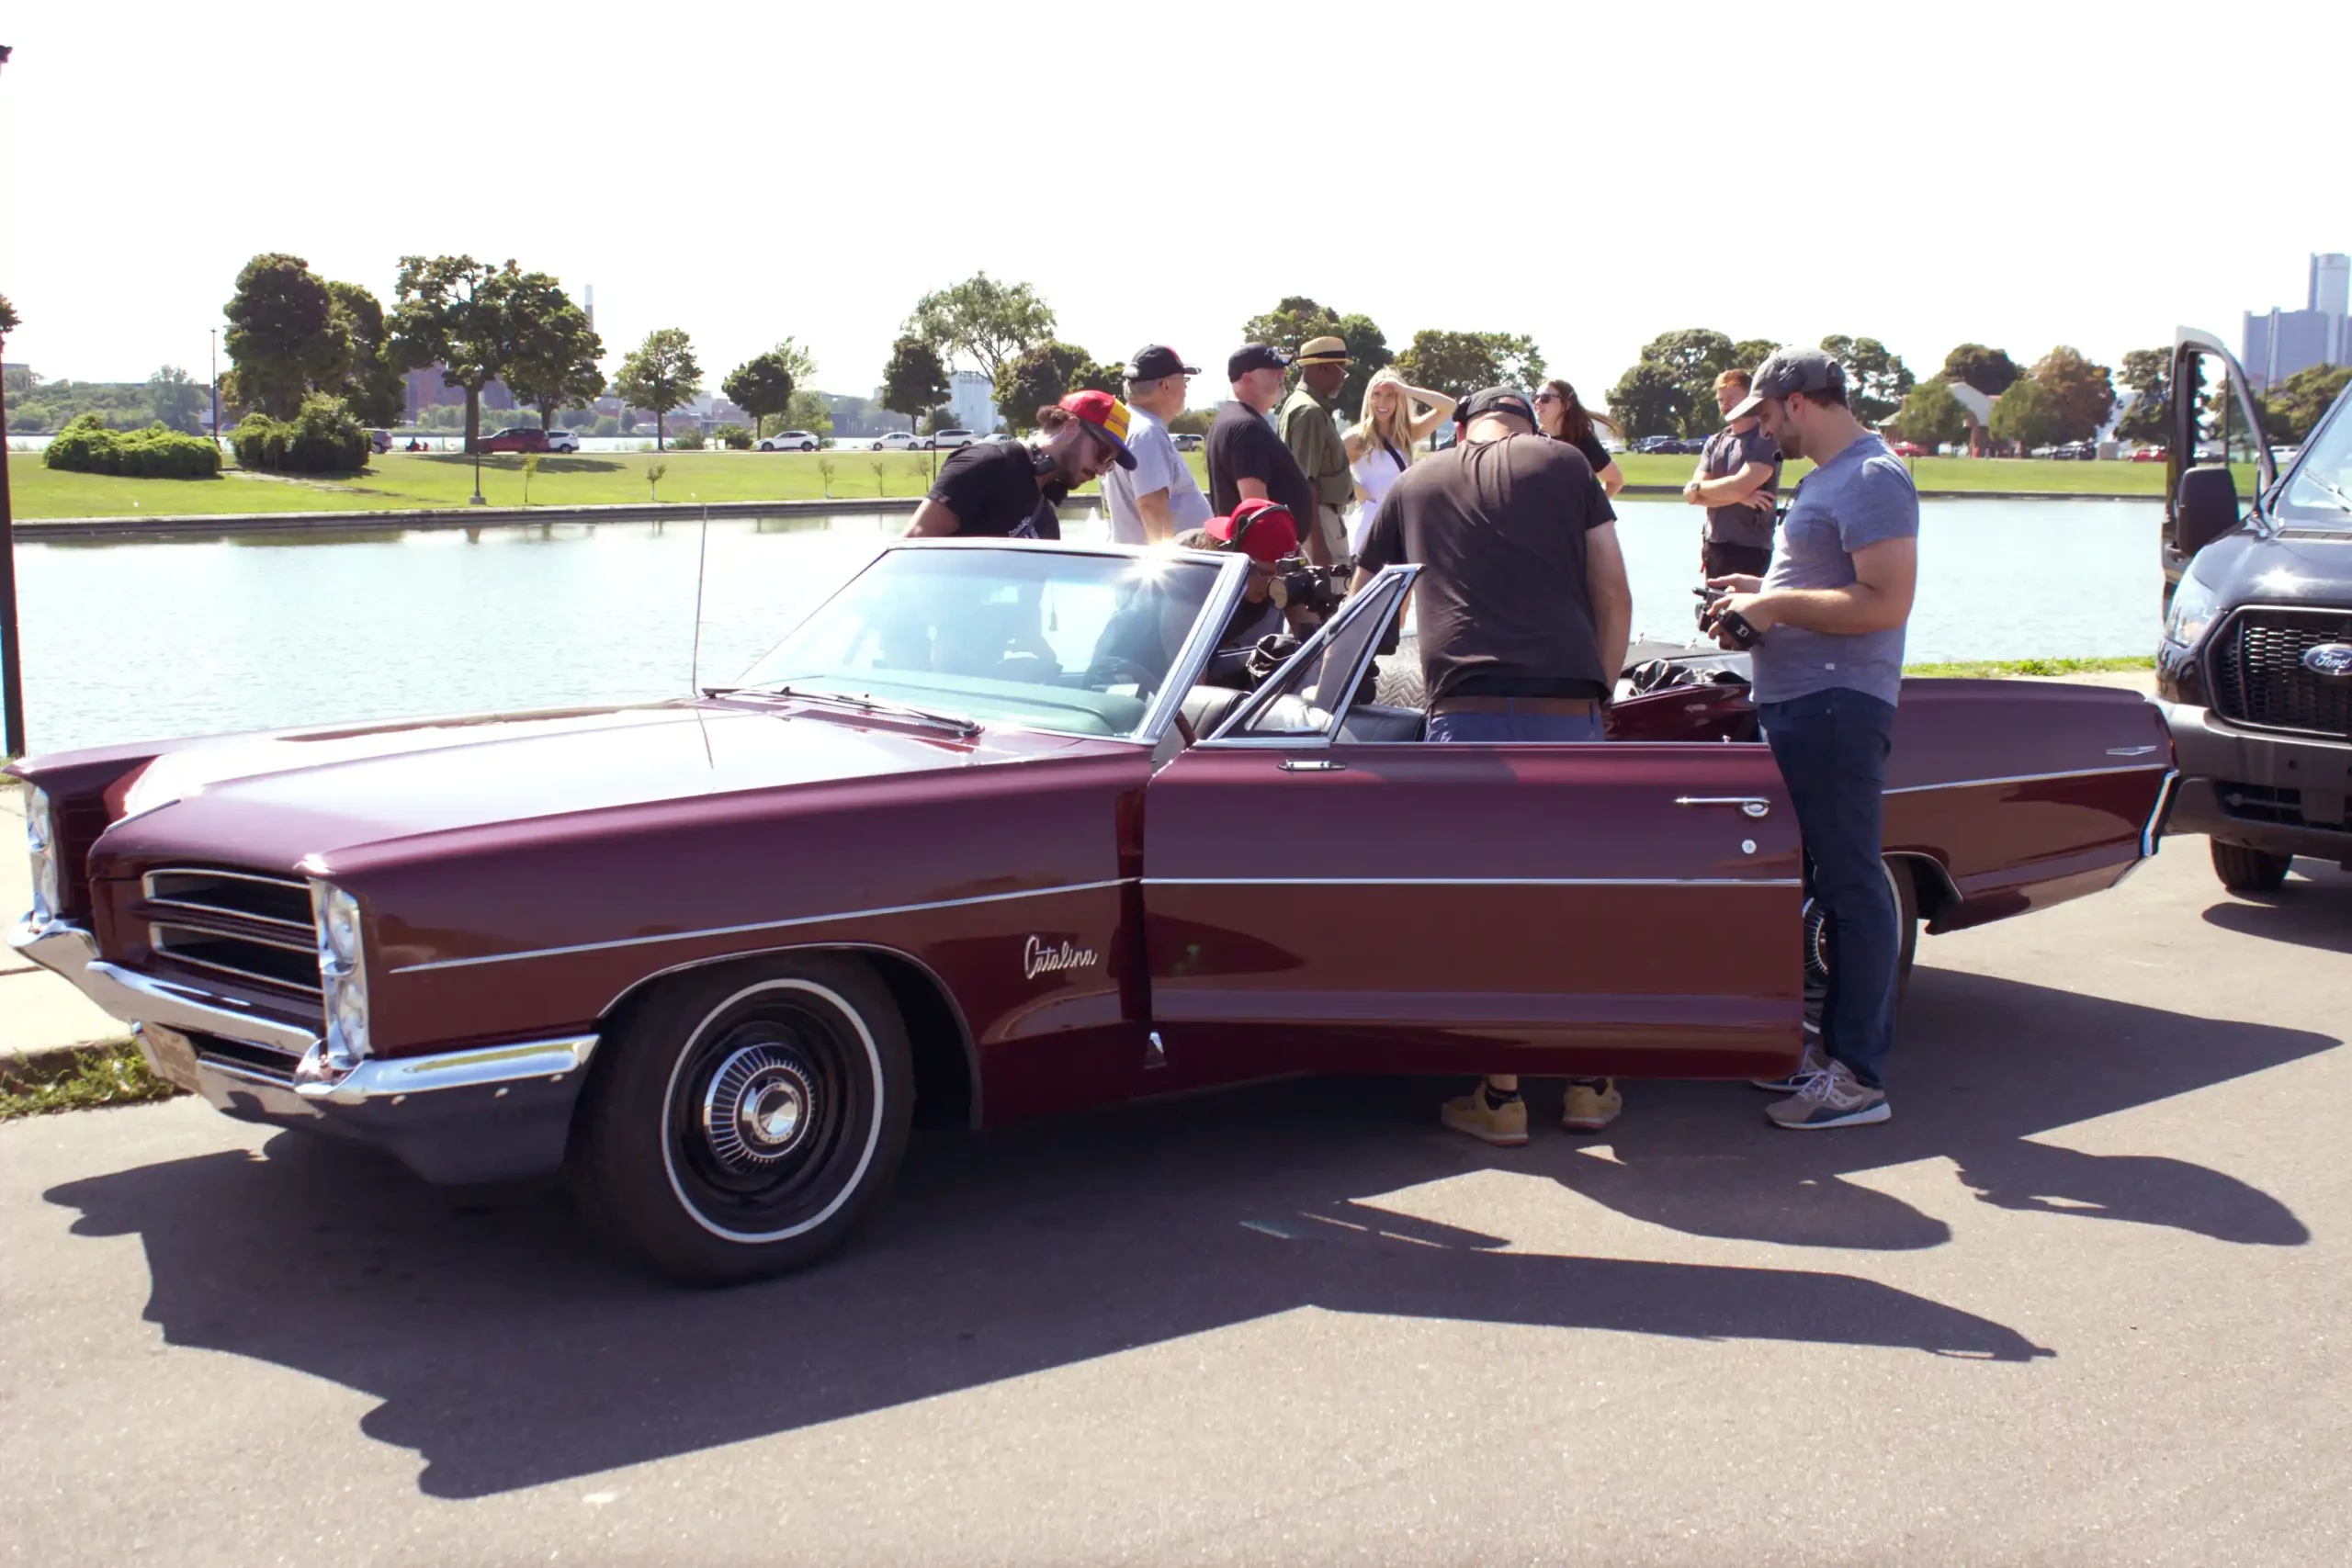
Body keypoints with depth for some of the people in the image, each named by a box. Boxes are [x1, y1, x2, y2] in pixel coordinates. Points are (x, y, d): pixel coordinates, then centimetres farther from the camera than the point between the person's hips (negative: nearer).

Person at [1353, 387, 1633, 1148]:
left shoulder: (1413, 485, 20)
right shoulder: (1564, 464, 15)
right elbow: (1613, 598, 9)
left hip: (1465, 711, 0)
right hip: (1566, 707, 0)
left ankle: (1500, 1097, 10)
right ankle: (1589, 1083, 19)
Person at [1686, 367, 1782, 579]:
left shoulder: (1766, 439, -8)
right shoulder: (1714, 442, 12)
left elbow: (1740, 486, -20)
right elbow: (1692, 495, 2)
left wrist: (1697, 487, -4)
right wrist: (1738, 497, -13)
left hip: (1750, 549, -7)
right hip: (1713, 547, 7)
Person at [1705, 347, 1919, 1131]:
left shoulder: (1872, 479, -14)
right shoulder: (1826, 477, 18)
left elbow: (1887, 602, -22)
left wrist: (1777, 606, -16)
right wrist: (1763, 592, 13)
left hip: (1839, 707, -11)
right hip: (1795, 706, 11)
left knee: (1850, 889, -6)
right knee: (1802, 883, 15)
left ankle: (1860, 1075, -2)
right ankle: (1823, 1046, 24)